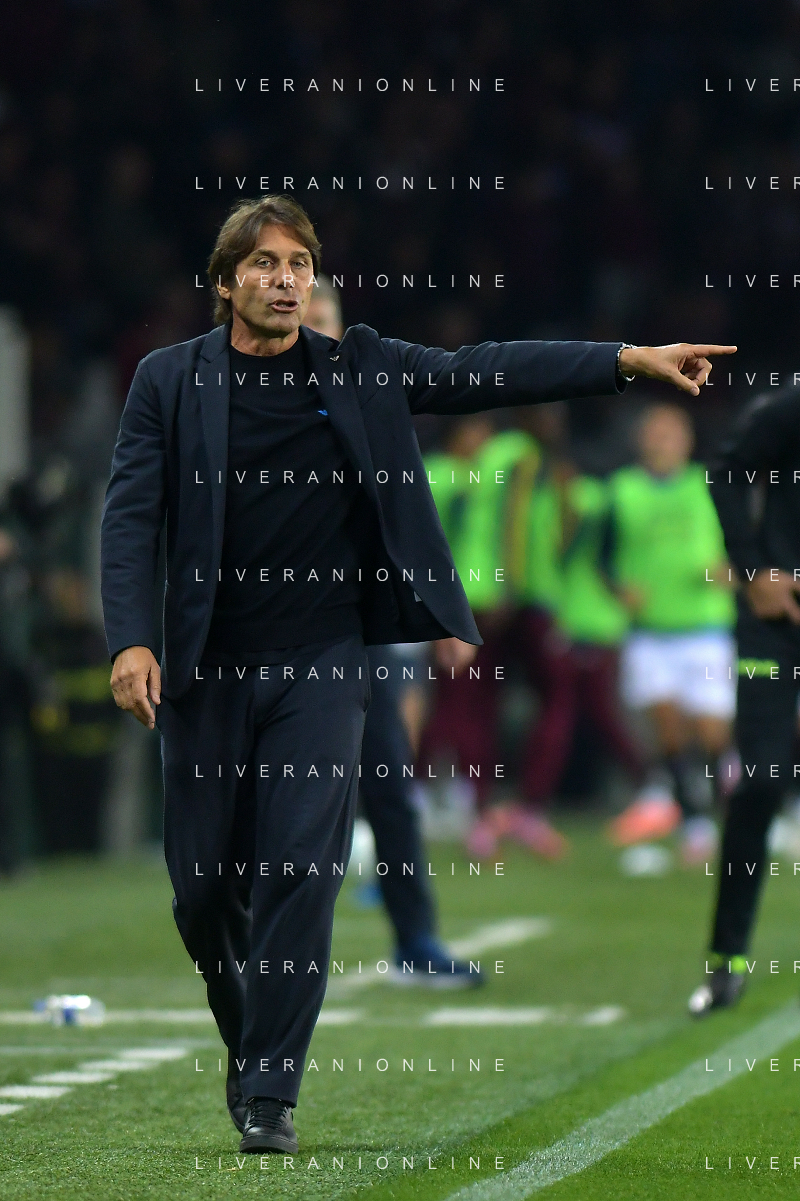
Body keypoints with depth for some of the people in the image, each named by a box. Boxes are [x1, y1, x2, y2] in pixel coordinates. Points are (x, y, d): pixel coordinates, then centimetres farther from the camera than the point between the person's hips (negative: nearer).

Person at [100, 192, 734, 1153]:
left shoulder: (361, 371, 5)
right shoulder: (170, 380, 1)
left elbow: (487, 374, 2)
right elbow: (131, 513, -3)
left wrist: (630, 359, -6)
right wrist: (130, 641, -15)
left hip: (320, 665, 0)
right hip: (207, 668, 0)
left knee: (303, 871, -9)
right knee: (204, 879, 5)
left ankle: (271, 1091, -3)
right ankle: (246, 1043, 31)